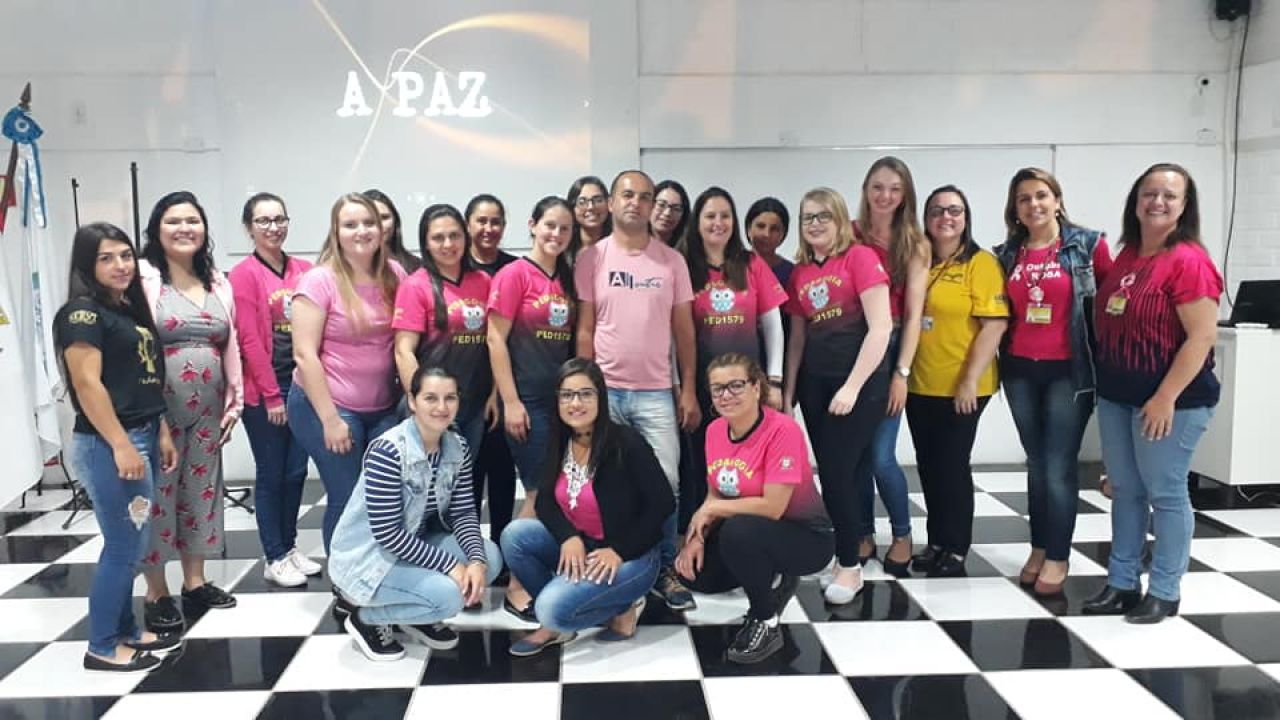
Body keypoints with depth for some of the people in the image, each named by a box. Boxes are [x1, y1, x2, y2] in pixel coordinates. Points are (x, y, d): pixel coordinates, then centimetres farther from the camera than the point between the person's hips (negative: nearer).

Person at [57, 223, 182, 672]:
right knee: (123, 546, -2)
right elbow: (88, 385, -18)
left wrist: (161, 433, 15)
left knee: (131, 544, 15)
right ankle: (102, 647, 11)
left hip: (141, 436, 9)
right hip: (108, 444, -9)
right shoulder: (82, 314, -11)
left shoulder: (130, 308, 15)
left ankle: (125, 631, 26)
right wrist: (121, 446, -20)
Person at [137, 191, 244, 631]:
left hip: (207, 409, 6)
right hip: (159, 408, -5)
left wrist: (235, 401, 9)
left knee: (201, 490, 13)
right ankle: (157, 593, 16)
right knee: (158, 494, 3)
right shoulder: (143, 277, -7)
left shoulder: (218, 281, 11)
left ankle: (195, 582, 27)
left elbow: (231, 344, 12)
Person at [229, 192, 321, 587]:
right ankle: (275, 559, 17)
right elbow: (249, 340, -10)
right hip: (264, 392, -5)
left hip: (303, 386, 5)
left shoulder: (304, 270, 7)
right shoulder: (243, 274, -7)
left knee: (296, 471, 13)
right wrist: (271, 395, -11)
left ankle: (290, 547, 28)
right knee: (271, 474, 5)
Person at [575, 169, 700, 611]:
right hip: (606, 391, 0)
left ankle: (665, 570, 15)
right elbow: (585, 330, 2)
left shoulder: (672, 261, 6)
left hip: (657, 393, 1)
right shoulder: (591, 259, 3)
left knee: (665, 483, -1)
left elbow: (684, 330, 7)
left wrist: (688, 390, 2)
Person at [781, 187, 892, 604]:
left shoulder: (860, 258, -7)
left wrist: (853, 386, -16)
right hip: (815, 381, 6)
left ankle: (850, 566, 9)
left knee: (840, 473, -6)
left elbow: (880, 327, -13)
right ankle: (842, 553, 23)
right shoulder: (799, 273, 11)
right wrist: (788, 392, 10)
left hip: (861, 381, -6)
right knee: (829, 474, 8)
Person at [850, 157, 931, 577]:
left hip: (889, 352, -1)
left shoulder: (915, 244, 4)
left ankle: (902, 535, 17)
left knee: (881, 456, -7)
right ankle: (864, 535, 24)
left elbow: (914, 313, -1)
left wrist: (902, 372, -8)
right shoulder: (847, 236, 4)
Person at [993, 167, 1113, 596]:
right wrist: (1001, 359, 7)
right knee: (1036, 463, 12)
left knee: (1060, 466, -2)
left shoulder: (1089, 245, -3)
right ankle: (1039, 549, 22)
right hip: (1021, 371, 4)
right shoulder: (1006, 255, 7)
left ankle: (1057, 557, 9)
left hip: (1069, 371, -4)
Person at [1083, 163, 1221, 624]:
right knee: (1125, 490, 13)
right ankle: (1121, 583, 24)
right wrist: (1103, 382, 14)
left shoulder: (1189, 260, -14)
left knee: (1165, 494, 4)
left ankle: (1164, 592, 18)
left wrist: (1166, 398, -20)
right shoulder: (1126, 255, 9)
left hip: (1169, 398, -7)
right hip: (1116, 395, 7)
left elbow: (1203, 336, -18)